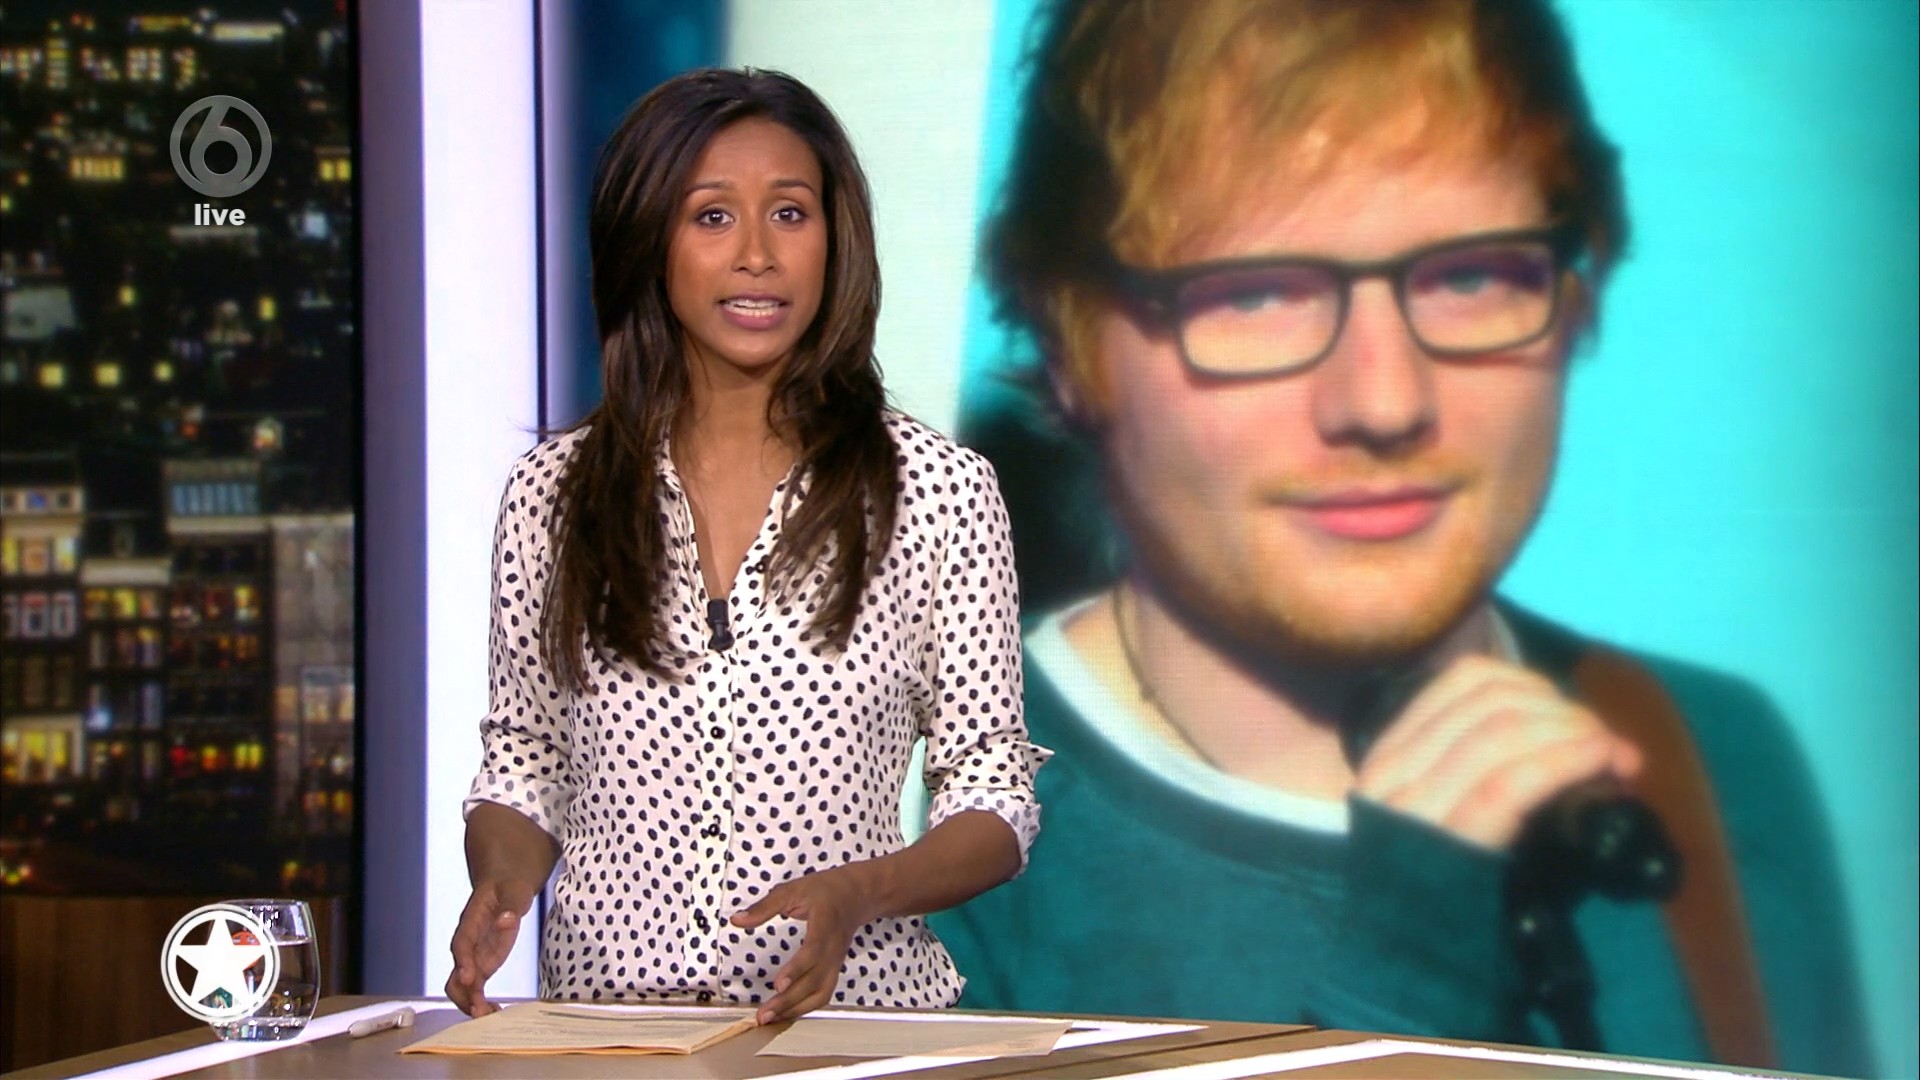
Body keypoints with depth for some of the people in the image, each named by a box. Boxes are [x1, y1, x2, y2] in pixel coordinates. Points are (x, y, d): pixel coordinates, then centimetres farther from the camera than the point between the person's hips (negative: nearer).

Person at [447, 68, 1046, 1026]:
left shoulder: (938, 491, 2)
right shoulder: (553, 491, 8)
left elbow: (992, 800, 5)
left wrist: (855, 894, -13)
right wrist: (503, 876, -5)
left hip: (851, 1007, -1)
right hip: (604, 1009, 1)